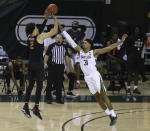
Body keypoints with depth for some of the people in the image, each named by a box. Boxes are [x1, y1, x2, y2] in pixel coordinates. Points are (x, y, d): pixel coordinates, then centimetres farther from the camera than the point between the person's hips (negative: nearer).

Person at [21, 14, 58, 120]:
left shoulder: (29, 37, 6)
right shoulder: (40, 37, -12)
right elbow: (54, 31, -9)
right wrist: (55, 20, 4)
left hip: (31, 64, 6)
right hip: (38, 64, -6)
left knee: (31, 85, 12)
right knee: (39, 85, -3)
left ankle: (26, 106, 9)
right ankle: (36, 108, -10)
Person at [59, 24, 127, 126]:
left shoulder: (94, 52, -3)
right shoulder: (80, 51, 9)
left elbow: (109, 48, -8)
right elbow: (71, 41, 9)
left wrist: (120, 42, -15)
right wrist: (63, 31, 8)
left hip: (95, 76, -5)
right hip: (87, 78, 5)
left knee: (103, 95, -7)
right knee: (97, 97, 7)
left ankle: (113, 115, -2)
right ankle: (110, 115, 15)